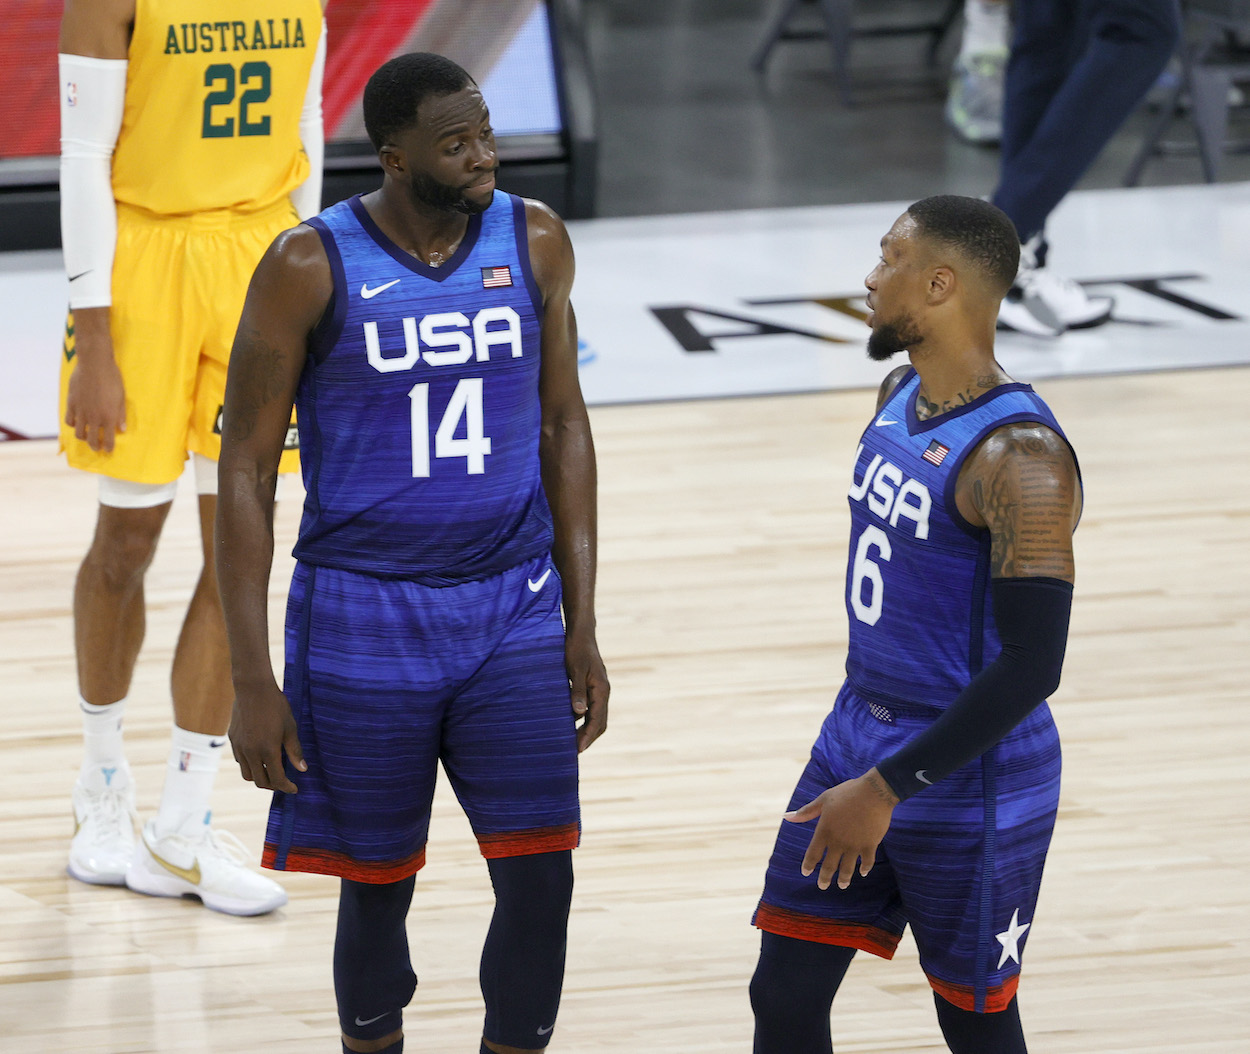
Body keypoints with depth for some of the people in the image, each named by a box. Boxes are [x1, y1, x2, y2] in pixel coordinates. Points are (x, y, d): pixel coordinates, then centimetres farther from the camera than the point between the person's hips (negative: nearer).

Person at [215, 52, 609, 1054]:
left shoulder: (534, 241, -1)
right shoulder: (311, 268, -12)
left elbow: (564, 428, 9)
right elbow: (246, 473, -7)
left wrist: (582, 625, 5)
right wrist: (253, 682, -10)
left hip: (512, 610, 3)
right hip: (362, 621, -3)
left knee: (540, 880, -5)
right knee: (377, 889, 7)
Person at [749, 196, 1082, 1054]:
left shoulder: (1020, 458, -23)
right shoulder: (898, 397, 5)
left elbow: (1030, 667, -26)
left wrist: (888, 789, -24)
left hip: (970, 780, -8)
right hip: (860, 732, 8)